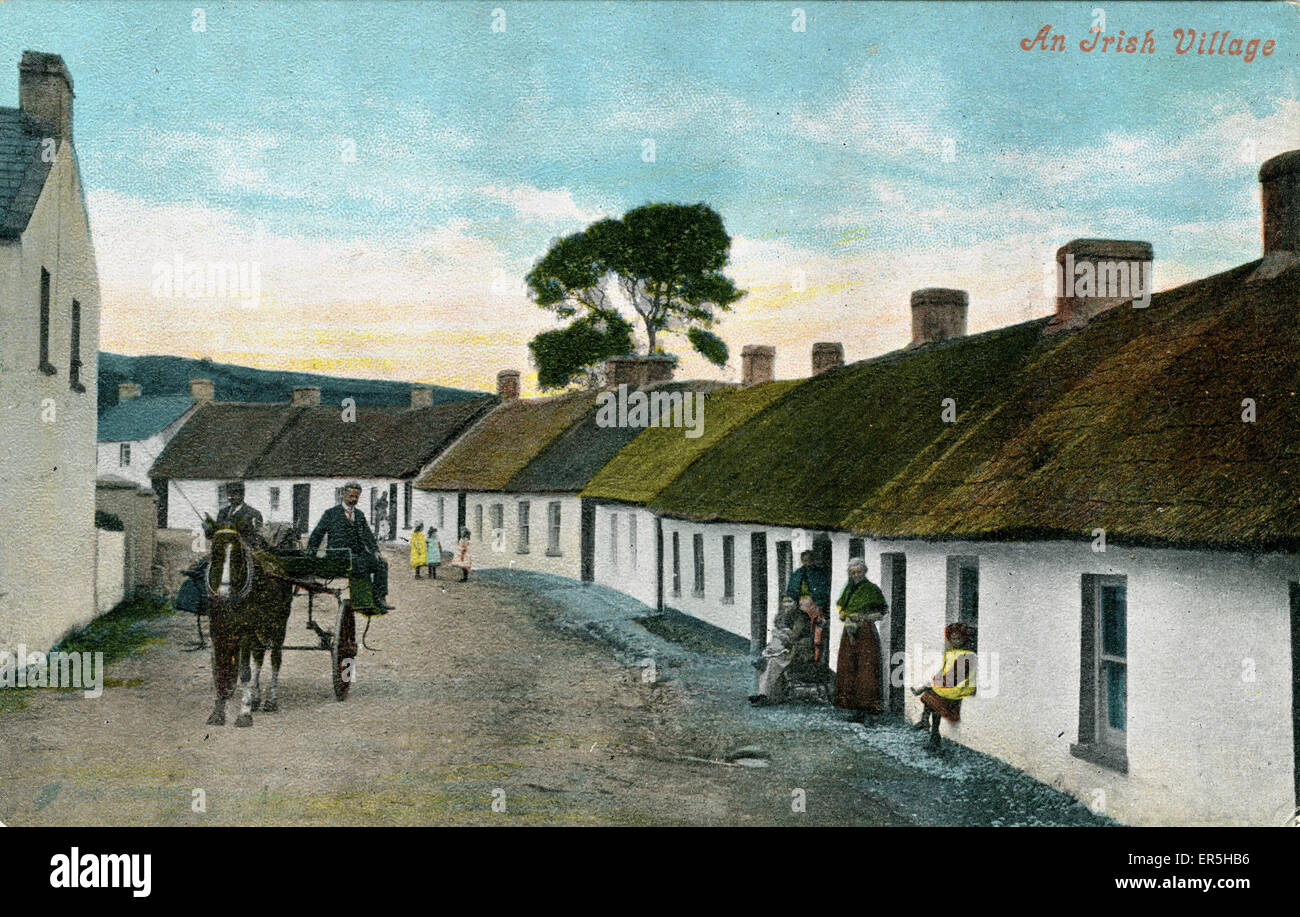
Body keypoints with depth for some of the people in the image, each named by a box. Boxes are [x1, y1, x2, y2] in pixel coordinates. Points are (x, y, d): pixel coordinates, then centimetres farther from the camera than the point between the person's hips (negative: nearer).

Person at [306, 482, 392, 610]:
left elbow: (367, 535, 16)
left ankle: (380, 598, -23)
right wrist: (309, 557, 0)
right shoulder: (331, 513, 6)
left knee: (382, 563, -20)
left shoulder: (359, 514, 21)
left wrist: (375, 551, -1)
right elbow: (316, 535, 7)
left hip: (358, 555, 5)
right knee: (362, 564, -35)